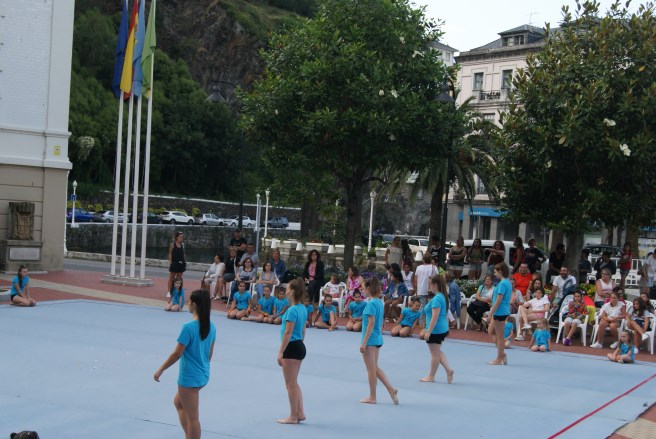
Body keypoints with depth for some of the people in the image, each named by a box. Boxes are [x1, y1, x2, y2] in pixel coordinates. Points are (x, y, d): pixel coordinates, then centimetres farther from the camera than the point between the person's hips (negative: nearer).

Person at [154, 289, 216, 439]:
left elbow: (177, 354, -18)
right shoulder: (211, 327, 0)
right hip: (203, 375, 8)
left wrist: (160, 370, -6)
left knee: (192, 417, 3)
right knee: (178, 402, 28)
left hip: (189, 378, -8)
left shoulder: (188, 328, -22)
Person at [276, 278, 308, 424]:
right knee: (294, 383, 18)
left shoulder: (292, 310, -19)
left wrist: (280, 352, -17)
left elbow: (288, 333, -21)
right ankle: (300, 413, 19)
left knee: (291, 384, 2)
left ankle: (293, 416, 10)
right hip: (300, 346, 9)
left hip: (291, 347, -9)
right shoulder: (303, 309, 8)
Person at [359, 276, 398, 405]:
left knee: (371, 370, 3)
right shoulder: (380, 302, 9)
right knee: (375, 368, 17)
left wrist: (364, 342, -19)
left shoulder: (371, 304, -17)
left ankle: (372, 397, 14)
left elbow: (371, 324, -20)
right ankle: (391, 390, 10)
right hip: (378, 339, 8)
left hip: (370, 340, -8)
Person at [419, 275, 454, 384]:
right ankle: (448, 370, 10)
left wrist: (428, 332, -23)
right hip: (443, 329, 10)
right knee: (438, 352, 20)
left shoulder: (436, 299, -21)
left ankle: (431, 377, 16)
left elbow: (435, 317, -25)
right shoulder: (443, 297, 9)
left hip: (435, 330, -10)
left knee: (435, 354, 4)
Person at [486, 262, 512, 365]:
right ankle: (502, 354, 18)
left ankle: (499, 359, 10)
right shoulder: (507, 282, 11)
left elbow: (498, 301, -21)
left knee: (499, 336, 1)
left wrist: (490, 314, -18)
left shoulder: (502, 284, -18)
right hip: (502, 311, 10)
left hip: (500, 312, -10)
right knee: (490, 331, 18)